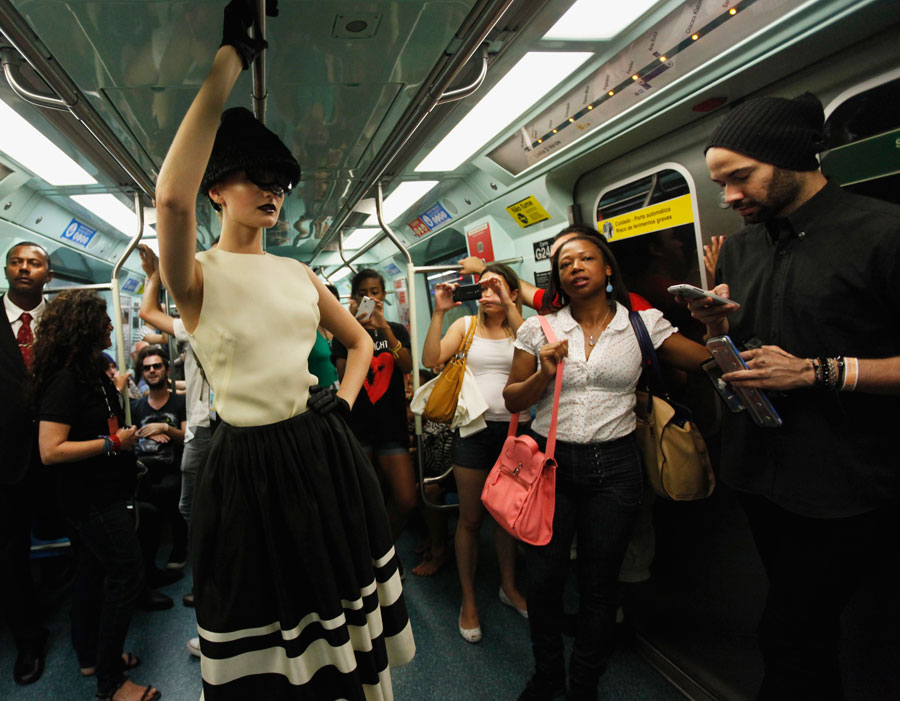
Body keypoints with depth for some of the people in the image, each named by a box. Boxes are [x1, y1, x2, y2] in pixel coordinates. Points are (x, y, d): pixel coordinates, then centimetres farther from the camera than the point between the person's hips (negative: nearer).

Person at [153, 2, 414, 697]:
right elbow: (172, 198, -30)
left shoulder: (299, 274, 9)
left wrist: (345, 401, 2)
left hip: (326, 455, 5)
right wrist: (229, 59, -26)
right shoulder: (200, 276, -7)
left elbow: (360, 340, 21)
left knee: (339, 628, 19)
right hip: (250, 465, -4)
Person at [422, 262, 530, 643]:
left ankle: (509, 587, 37)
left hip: (516, 427, 1)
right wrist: (439, 312, -14)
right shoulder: (466, 325, 4)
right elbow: (431, 359, -8)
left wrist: (510, 308, -20)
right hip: (475, 427, -1)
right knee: (470, 517, 7)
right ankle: (468, 600, 23)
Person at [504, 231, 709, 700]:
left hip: (613, 466, 0)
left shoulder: (643, 324, 0)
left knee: (599, 584, 11)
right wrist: (544, 374, -13)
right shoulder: (539, 329, 2)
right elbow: (512, 401, 4)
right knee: (542, 578, 9)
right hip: (549, 462, 1)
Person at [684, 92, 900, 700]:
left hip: (846, 485, -6)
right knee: (810, 633, 20)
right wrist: (719, 327, -5)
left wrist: (817, 371, -21)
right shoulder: (739, 249, 9)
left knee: (789, 638, 1)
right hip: (759, 471, 6)